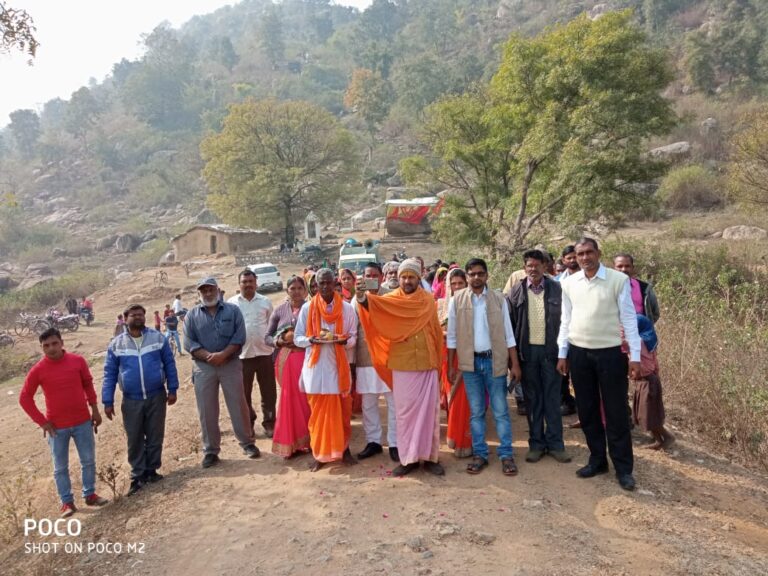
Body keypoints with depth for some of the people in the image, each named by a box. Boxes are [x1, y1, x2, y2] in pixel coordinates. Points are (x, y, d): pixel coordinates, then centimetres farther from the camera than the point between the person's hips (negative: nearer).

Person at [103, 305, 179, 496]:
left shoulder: (158, 338, 0)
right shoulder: (116, 344, 1)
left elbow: (169, 364, 4)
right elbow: (110, 373, 3)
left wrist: (172, 389, 1)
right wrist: (108, 401, 0)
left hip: (156, 397, 0)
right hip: (131, 401, 1)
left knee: (155, 436, 9)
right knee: (134, 440, 8)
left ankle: (151, 470, 25)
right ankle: (138, 475, 21)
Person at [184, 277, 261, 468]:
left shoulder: (232, 310, 3)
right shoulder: (192, 315, 6)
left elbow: (239, 336, -5)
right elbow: (189, 343, -2)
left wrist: (223, 354, -16)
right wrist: (208, 356, -15)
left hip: (231, 364, -1)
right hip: (203, 367, 1)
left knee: (238, 405, 4)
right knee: (207, 410, 5)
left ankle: (248, 443, 17)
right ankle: (211, 450, 17)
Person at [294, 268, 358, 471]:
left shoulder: (346, 308, 0)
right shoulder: (307, 308, -1)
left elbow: (353, 337, 6)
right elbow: (297, 338, 2)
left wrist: (344, 340, -16)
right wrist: (312, 340, -18)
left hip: (339, 365, 1)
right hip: (315, 366, 0)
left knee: (343, 410, 9)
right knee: (318, 411, 6)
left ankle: (344, 449, 25)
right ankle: (319, 453, 17)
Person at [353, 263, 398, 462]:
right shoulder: (357, 299, 4)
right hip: (365, 358, 2)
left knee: (394, 402, 3)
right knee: (368, 404, 10)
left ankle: (394, 443, 15)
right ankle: (373, 441, 24)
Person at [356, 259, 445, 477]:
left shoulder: (429, 300, 5)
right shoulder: (390, 300, -1)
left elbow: (436, 332, 10)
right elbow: (373, 305, -23)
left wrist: (439, 362, 11)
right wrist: (362, 297, -45)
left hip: (427, 364, 1)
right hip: (402, 365, -1)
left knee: (429, 411, 5)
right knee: (405, 412, 5)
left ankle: (430, 456, 17)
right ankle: (408, 458, 16)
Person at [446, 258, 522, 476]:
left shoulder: (499, 299, 0)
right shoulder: (457, 300, 0)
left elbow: (508, 333, 3)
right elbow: (452, 336, 4)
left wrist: (515, 364, -1)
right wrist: (451, 365, 2)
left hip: (495, 360, 0)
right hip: (470, 362, 1)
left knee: (501, 411, 5)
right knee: (476, 411, 9)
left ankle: (506, 454, 15)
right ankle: (479, 454, 20)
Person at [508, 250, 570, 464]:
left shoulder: (556, 289, 0)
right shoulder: (517, 291, 2)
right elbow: (511, 322, 2)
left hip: (551, 349, -1)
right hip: (528, 350, 1)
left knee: (552, 398, 6)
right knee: (532, 399, 9)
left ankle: (555, 443, 16)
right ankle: (536, 443, 19)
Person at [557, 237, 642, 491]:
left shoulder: (619, 280, -7)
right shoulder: (568, 283, 3)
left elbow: (629, 319, -6)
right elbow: (566, 320, 8)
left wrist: (635, 356, -8)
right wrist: (562, 353, 7)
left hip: (610, 353, -3)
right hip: (579, 353, 4)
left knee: (616, 413, 4)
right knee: (587, 411, 12)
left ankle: (624, 468, 17)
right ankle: (597, 459, 28)